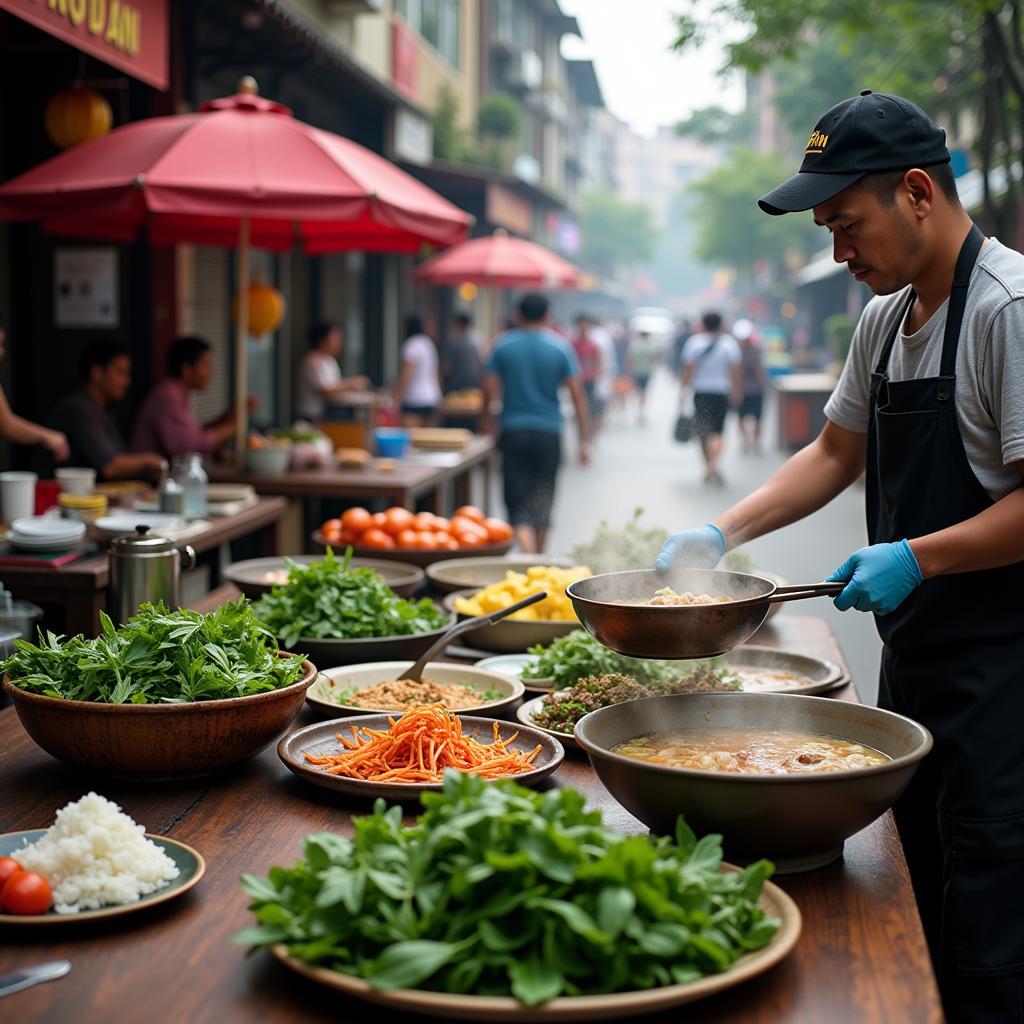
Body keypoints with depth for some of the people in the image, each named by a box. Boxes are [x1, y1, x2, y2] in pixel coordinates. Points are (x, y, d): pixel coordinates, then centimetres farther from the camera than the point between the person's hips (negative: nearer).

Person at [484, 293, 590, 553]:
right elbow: (577, 395, -3)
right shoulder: (560, 347, 0)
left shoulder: (503, 345, 1)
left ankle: (528, 556, -23)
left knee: (518, 502, -2)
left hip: (513, 432, -1)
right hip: (549, 433, 1)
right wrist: (583, 441, 1)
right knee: (542, 501, 13)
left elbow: (490, 390, -2)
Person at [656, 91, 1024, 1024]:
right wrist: (721, 535, 11)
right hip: (915, 651, 9)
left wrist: (916, 558, -22)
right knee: (918, 916, 16)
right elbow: (835, 455, 20)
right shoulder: (885, 319, 11)